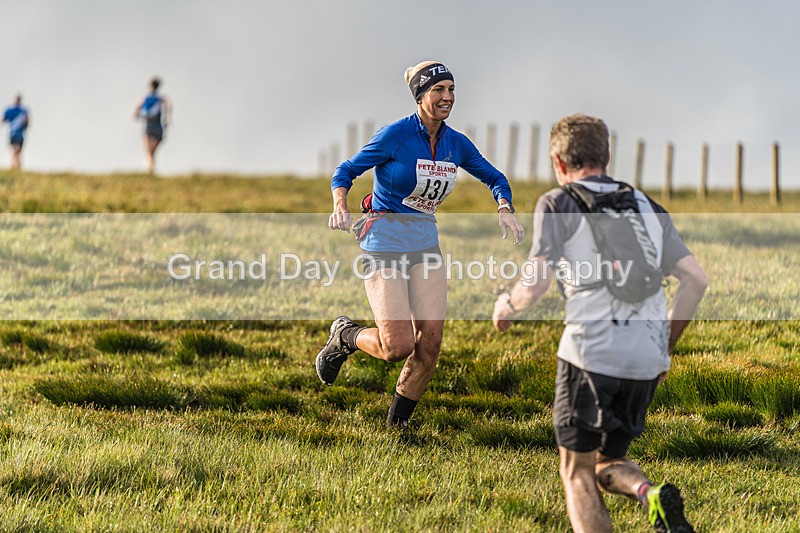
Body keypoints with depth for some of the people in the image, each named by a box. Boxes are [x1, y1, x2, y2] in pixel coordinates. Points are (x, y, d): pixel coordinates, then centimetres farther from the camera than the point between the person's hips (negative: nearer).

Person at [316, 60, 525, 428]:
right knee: (398, 347, -14)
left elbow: (494, 178, 18)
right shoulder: (396, 135, -13)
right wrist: (340, 208, -26)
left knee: (430, 344, -5)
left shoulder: (456, 143, 4)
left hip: (425, 246, 5)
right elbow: (345, 172, -6)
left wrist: (504, 210, -3)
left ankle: (397, 422, 14)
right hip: (384, 246, -5)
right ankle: (344, 336, 18)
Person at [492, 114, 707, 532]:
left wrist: (506, 308, 13)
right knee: (608, 463, 22)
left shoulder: (558, 204, 3)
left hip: (590, 354, -5)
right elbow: (695, 279, 12)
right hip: (645, 360, 5)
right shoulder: (648, 207, 18)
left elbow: (537, 281, -8)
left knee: (577, 474, 5)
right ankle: (651, 495, -10)